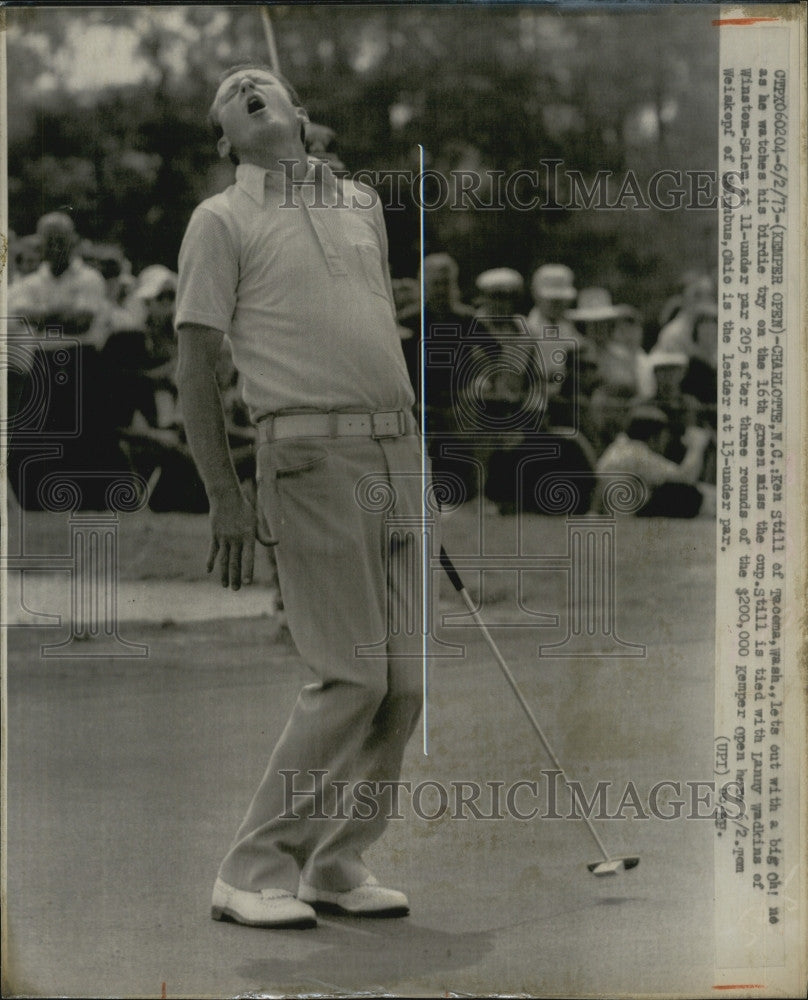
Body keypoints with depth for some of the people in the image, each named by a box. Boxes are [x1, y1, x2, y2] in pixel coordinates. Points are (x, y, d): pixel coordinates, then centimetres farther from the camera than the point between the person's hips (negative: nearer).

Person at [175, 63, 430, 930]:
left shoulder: (361, 205, 19)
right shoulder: (221, 220, 2)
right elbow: (194, 366, -2)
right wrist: (223, 498, -9)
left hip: (395, 450, 6)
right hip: (309, 454, -6)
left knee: (404, 680, 2)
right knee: (352, 678, -12)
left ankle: (337, 863, 14)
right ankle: (254, 873, -3)